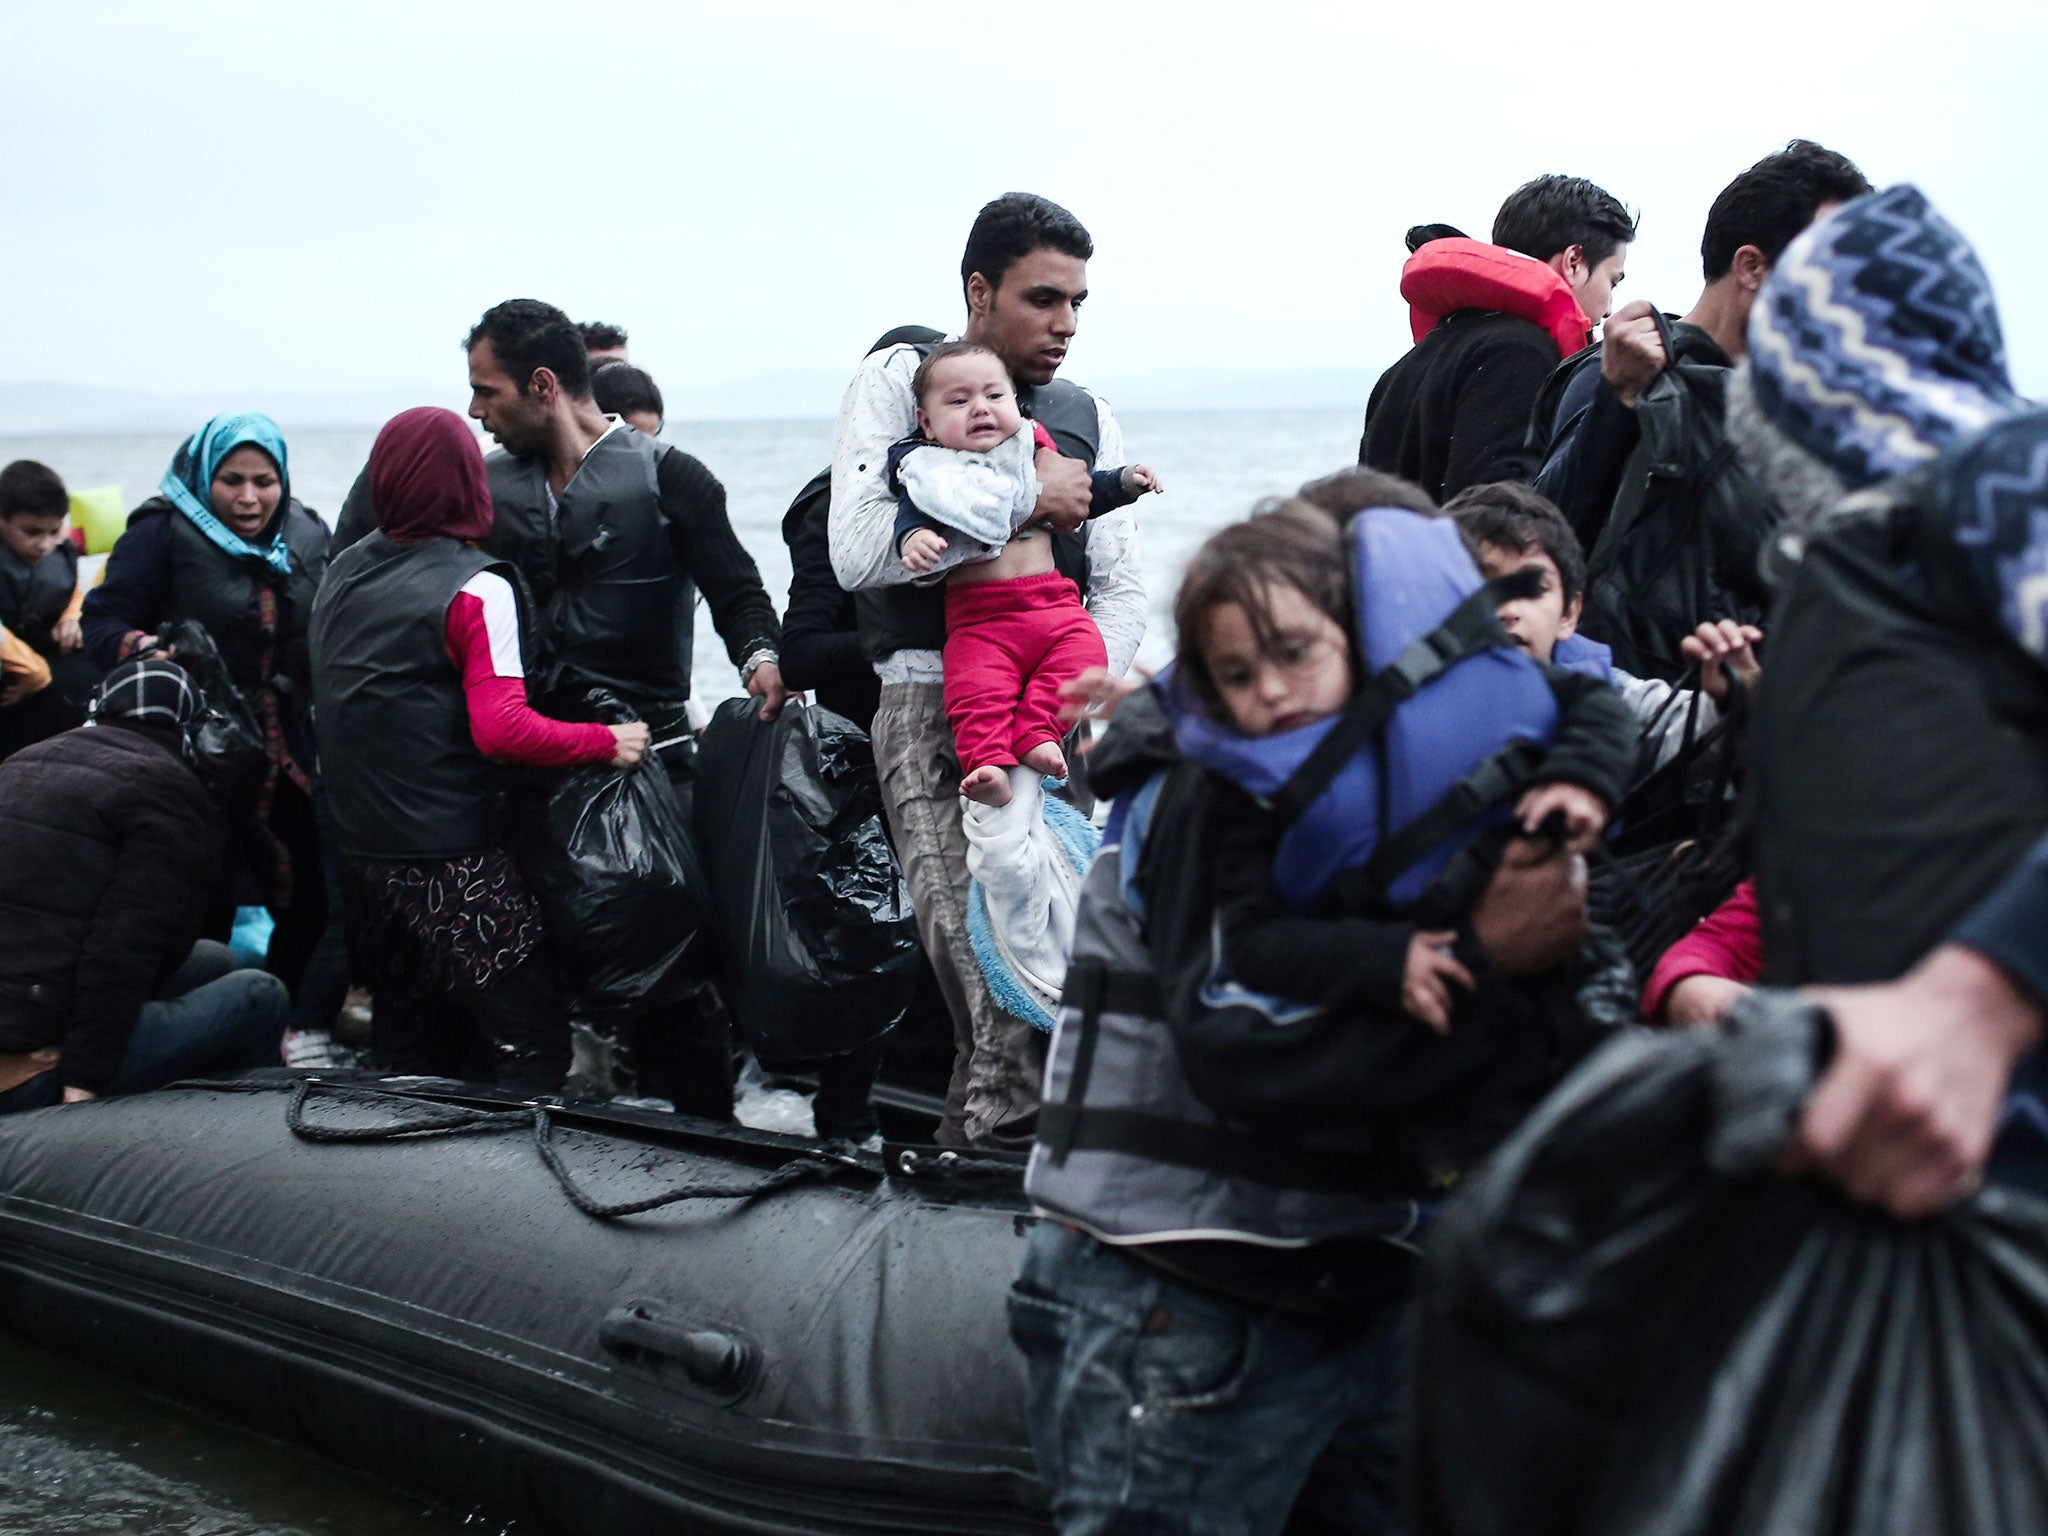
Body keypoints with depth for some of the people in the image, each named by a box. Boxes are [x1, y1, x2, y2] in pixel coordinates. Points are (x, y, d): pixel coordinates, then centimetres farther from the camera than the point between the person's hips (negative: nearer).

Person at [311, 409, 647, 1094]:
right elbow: (502, 729, -22)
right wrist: (608, 742, -12)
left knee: (414, 1060, 16)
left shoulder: (341, 574, 10)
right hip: (457, 869, -8)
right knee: (531, 1054, -4)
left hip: (363, 854, 8)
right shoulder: (474, 588, -13)